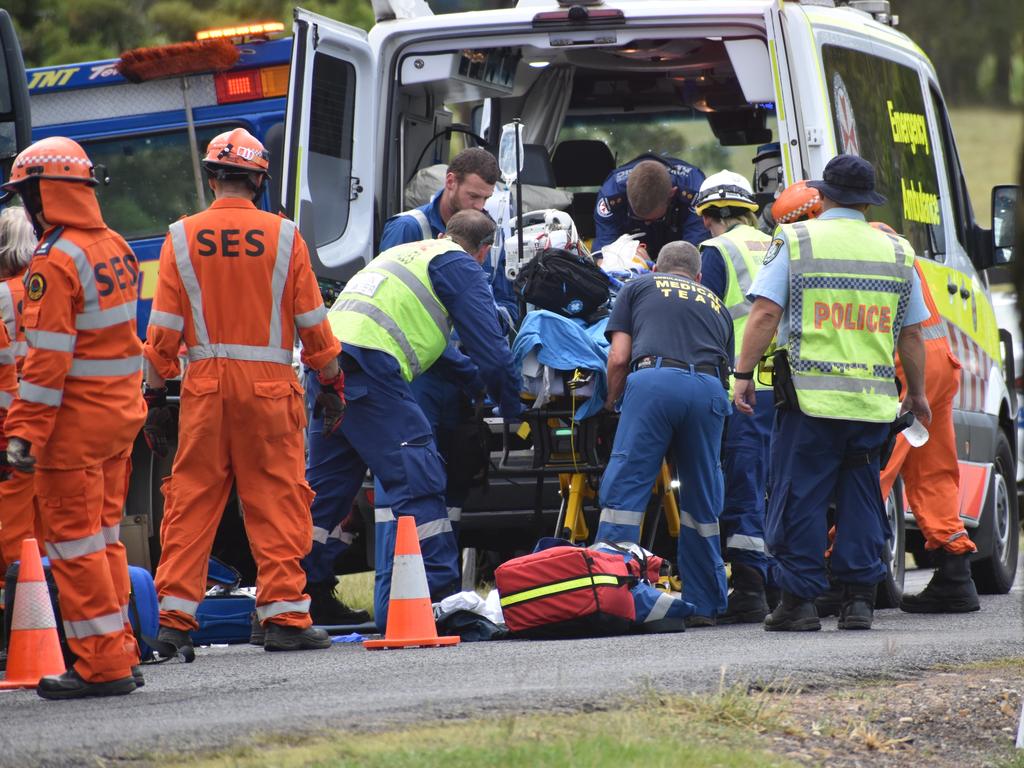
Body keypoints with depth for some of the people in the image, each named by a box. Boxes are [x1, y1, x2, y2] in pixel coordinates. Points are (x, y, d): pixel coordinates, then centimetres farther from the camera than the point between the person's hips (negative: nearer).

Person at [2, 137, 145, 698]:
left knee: (73, 540, -2)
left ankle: (102, 665, -2)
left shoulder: (55, 262, -17)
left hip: (75, 420, -8)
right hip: (121, 414, 8)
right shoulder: (115, 248, 10)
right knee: (102, 537, 16)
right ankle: (120, 656, 19)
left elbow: (48, 358, -21)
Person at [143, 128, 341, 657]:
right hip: (270, 385, -1)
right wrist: (332, 382, 14)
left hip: (205, 386, 1)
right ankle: (284, 617, 2)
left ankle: (174, 618, 2)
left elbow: (163, 330, 1)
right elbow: (312, 321, 2)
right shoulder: (283, 237, -2)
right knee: (277, 501, 3)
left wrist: (154, 395, 8)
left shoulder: (182, 238, 0)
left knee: (191, 501, 6)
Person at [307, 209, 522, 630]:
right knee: (418, 484, -6)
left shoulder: (402, 253, 33)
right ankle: (438, 598, -11)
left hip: (323, 364, 8)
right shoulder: (460, 266, 7)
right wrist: (514, 412, 16)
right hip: (369, 369, -8)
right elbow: (490, 349, 4)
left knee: (324, 490, 14)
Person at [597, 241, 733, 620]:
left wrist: (610, 404, 28)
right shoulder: (716, 304, 33)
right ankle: (704, 603, 15)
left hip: (654, 379, -3)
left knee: (624, 487, -4)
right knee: (702, 498, 12)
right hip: (709, 388, 3)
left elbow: (618, 358, 15)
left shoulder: (638, 287, 25)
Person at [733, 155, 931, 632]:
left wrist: (743, 373, -4)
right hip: (873, 401, 3)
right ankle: (859, 599, 9)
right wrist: (917, 393, 24)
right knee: (861, 498, 11)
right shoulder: (897, 254, 11)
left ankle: (799, 600, 1)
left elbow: (765, 314, -8)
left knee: (799, 498, 2)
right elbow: (912, 334, 14)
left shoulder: (795, 242, 1)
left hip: (810, 396, -3)